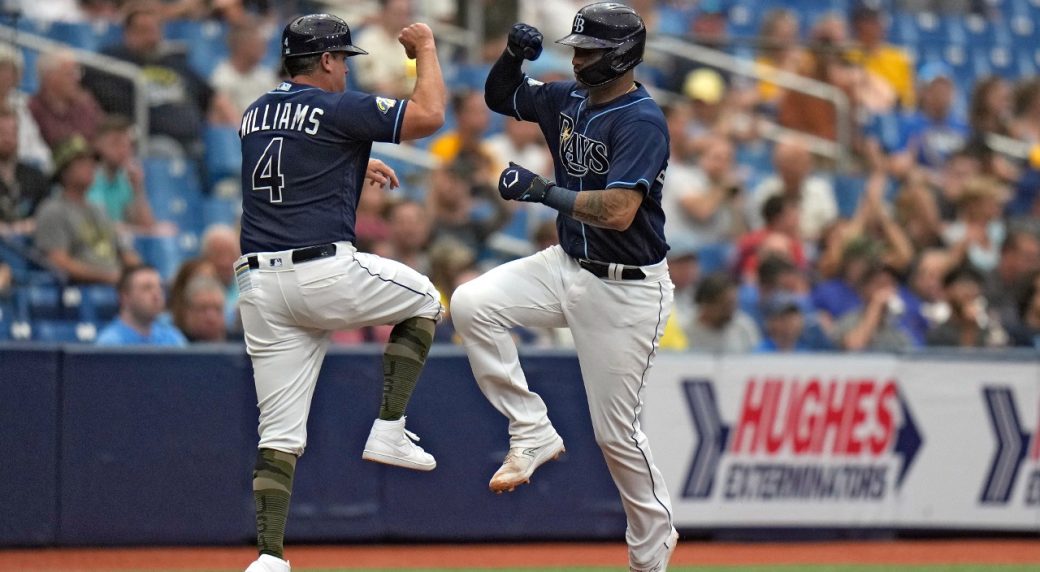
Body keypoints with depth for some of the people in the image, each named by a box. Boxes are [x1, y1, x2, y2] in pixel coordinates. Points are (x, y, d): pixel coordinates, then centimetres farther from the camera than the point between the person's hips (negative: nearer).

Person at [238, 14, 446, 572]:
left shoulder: (255, 114, 18)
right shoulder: (337, 109, -4)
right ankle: (389, 430, 12)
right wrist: (425, 48, 9)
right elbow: (429, 114, -7)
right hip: (325, 272, -6)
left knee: (279, 432, 6)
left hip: (259, 284, 6)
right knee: (422, 298, 22)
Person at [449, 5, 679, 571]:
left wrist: (542, 190, -28)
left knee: (615, 433, -2)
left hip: (625, 290, -8)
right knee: (472, 304, -15)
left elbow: (618, 211, -31)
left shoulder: (641, 120, -21)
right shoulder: (568, 99, 3)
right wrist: (514, 55, -1)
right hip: (567, 266, 8)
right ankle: (533, 435, -4)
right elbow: (499, 96, 19)